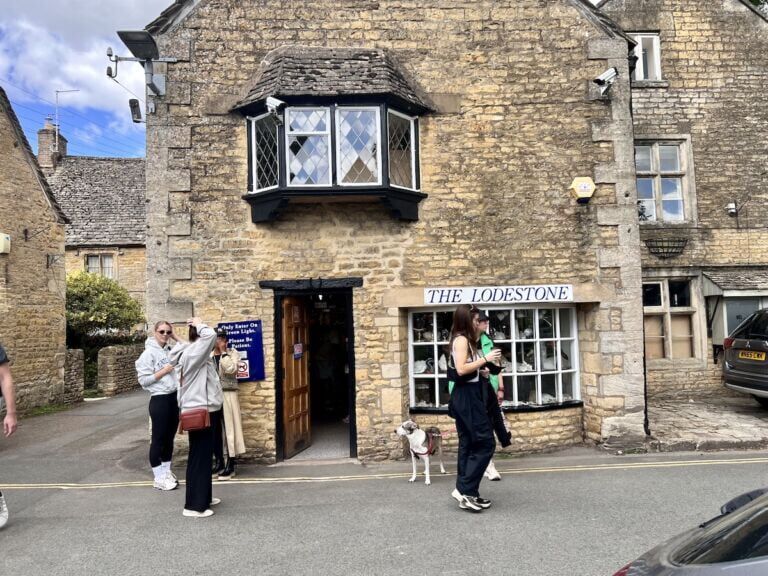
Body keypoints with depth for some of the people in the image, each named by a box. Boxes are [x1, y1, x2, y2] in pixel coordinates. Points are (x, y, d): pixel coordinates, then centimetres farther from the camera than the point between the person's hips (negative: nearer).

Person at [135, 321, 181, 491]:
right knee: (158, 439, 2)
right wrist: (164, 371, -15)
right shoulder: (149, 353, -9)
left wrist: (176, 338, 6)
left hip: (174, 397, 7)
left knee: (169, 437, 14)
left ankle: (167, 472, 26)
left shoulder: (171, 351, 8)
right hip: (159, 399, -6)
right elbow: (144, 380, -12)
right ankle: (159, 478, 11)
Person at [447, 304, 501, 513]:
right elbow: (461, 369, -23)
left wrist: (482, 371, 8)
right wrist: (485, 359, -18)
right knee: (485, 443, -7)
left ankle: (467, 494, 15)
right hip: (467, 396, -10)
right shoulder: (461, 339, -13)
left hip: (466, 396, 10)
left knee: (468, 445, 10)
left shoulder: (464, 340, 17)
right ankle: (464, 489, -4)